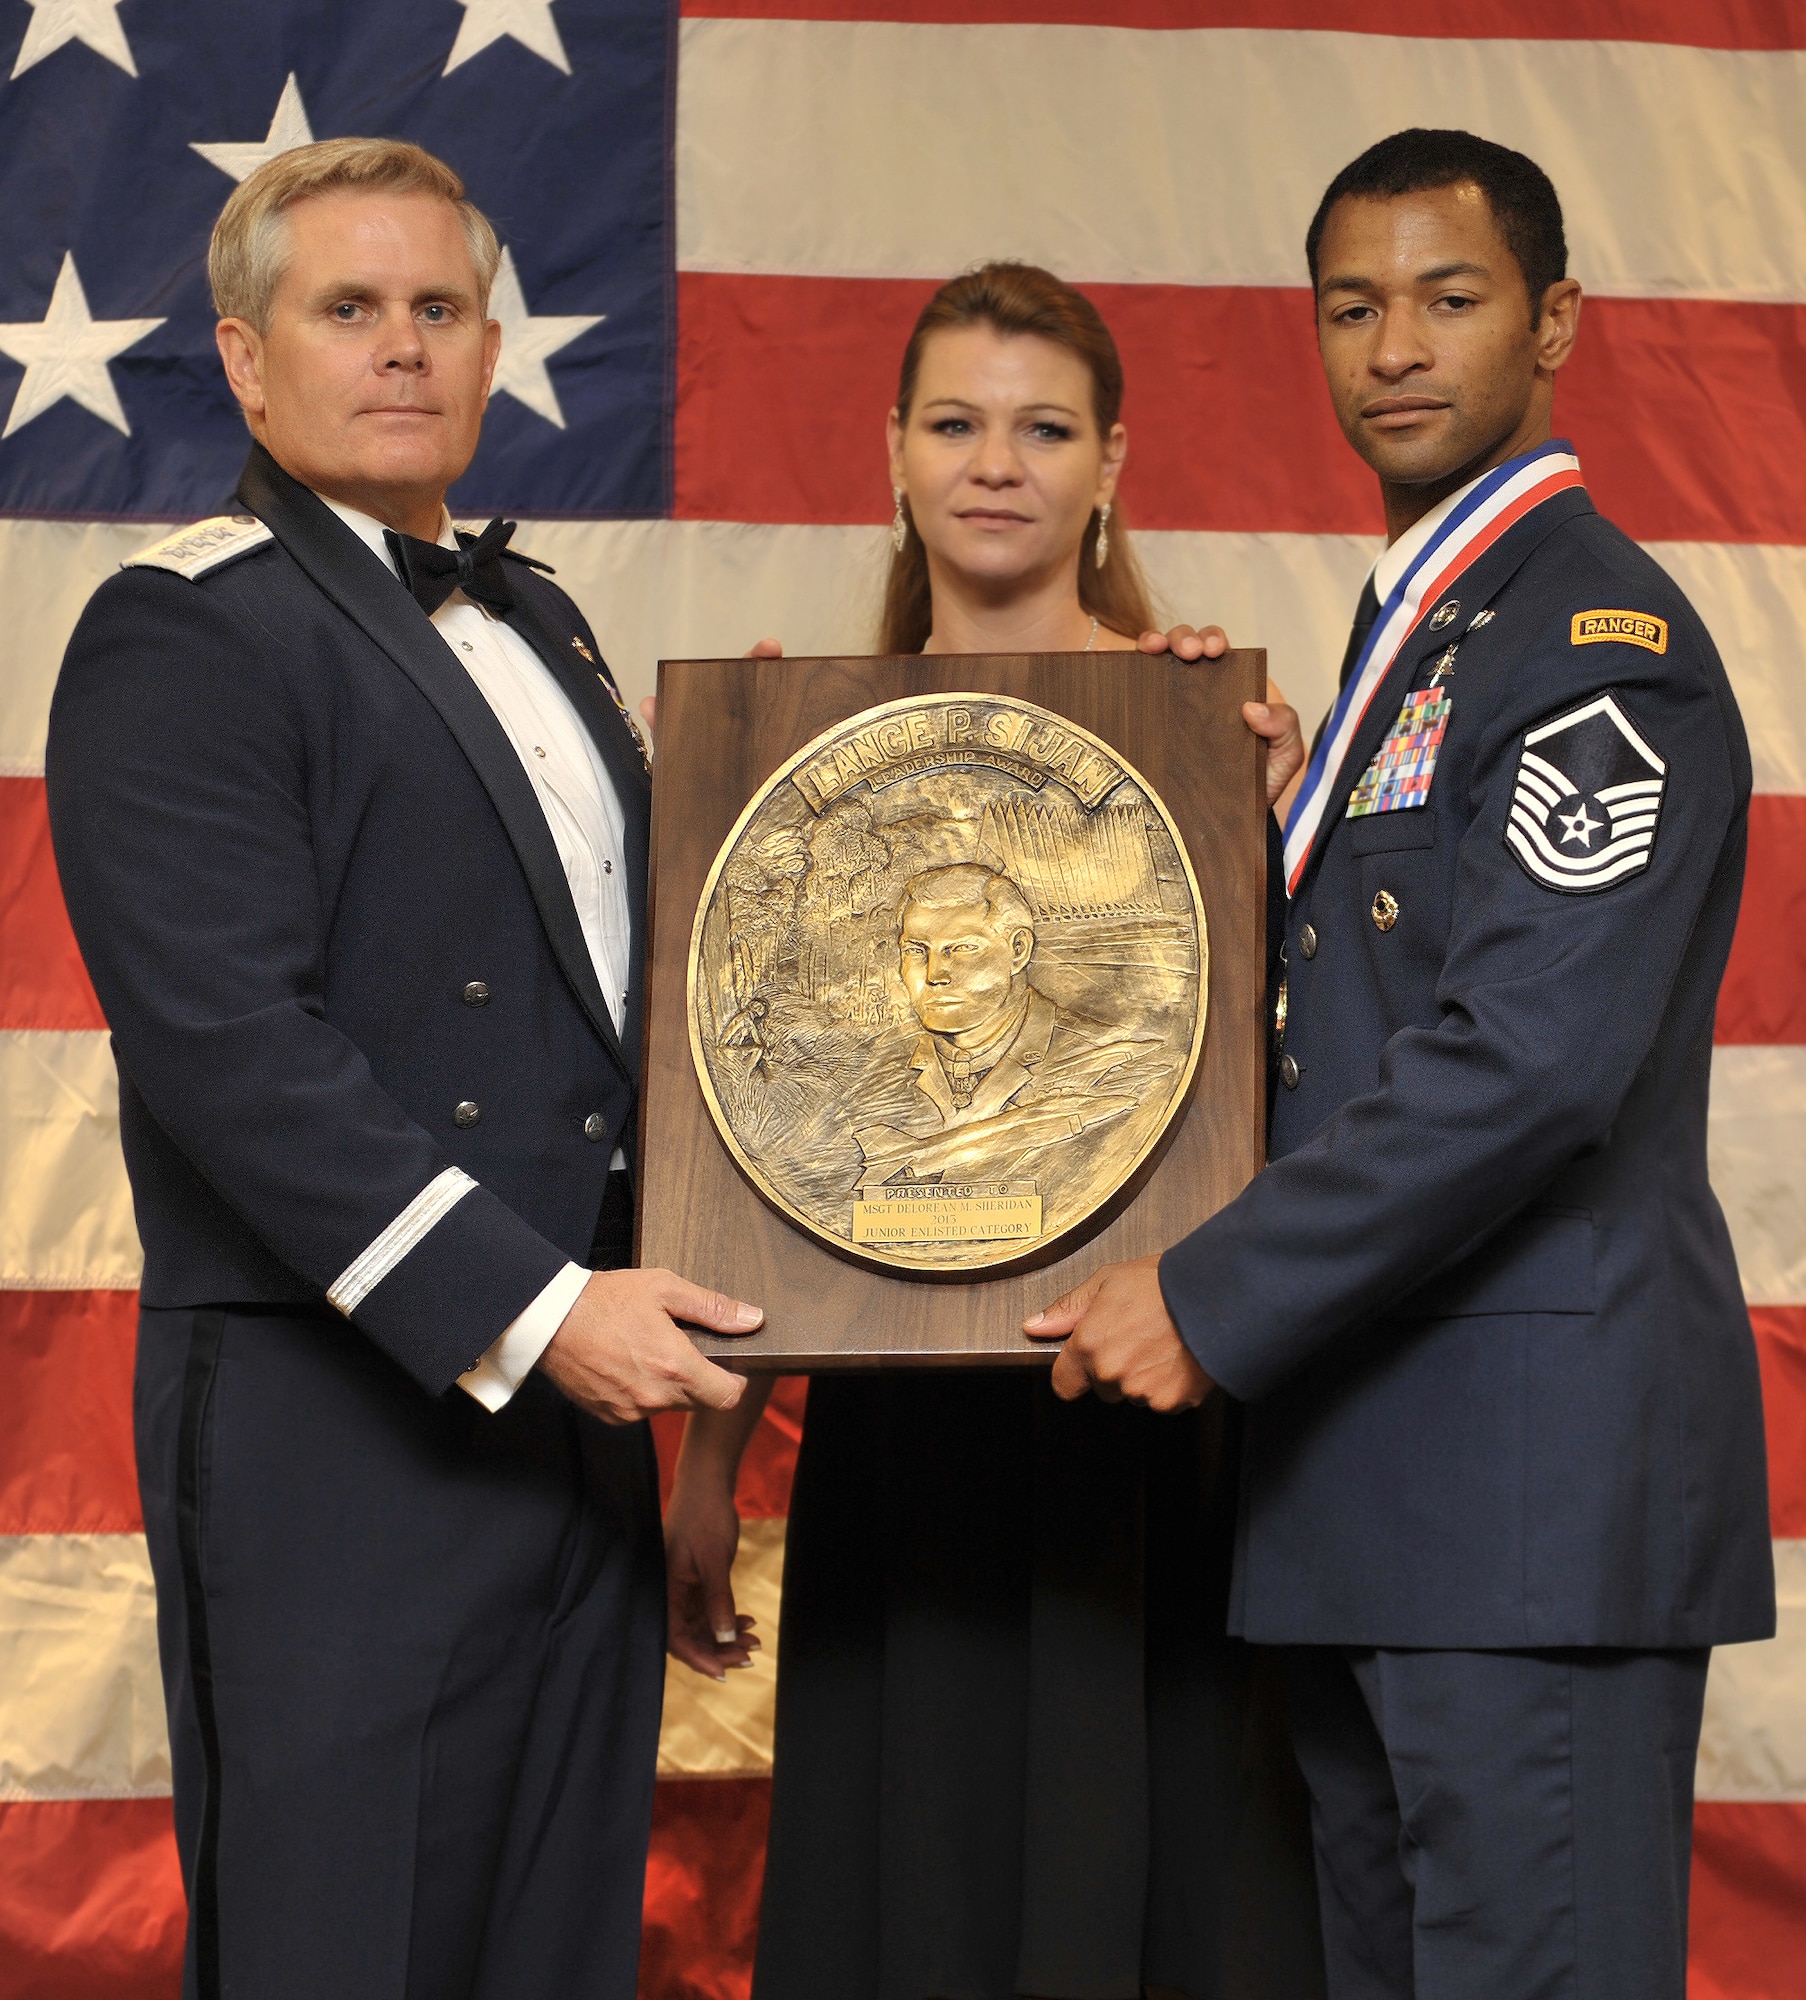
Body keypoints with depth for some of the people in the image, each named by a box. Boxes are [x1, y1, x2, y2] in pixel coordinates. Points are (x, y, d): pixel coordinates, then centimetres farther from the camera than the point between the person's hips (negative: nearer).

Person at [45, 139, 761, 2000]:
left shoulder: (525, 620, 18)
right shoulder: (185, 630, -9)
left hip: (572, 1390, 8)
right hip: (344, 1429, -8)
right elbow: (227, 1040, -19)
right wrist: (523, 1311, -22)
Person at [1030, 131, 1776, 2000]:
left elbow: (1529, 1060, -21)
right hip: (1375, 1473, 10)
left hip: (1536, 1470, -10)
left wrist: (1215, 1300, -17)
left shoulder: (1599, 638, -11)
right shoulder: (1415, 629, 20)